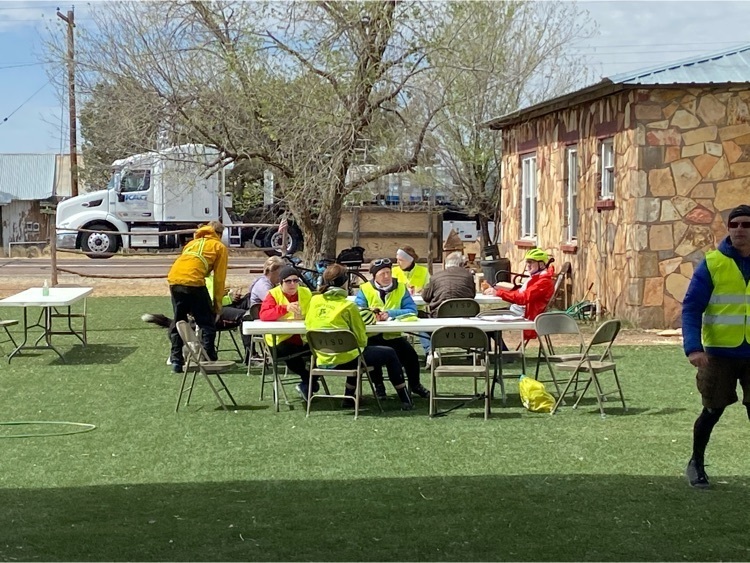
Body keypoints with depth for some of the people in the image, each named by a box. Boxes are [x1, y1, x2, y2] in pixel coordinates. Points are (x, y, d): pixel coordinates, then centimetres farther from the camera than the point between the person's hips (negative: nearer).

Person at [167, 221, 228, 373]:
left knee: (178, 322, 17)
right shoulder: (220, 247, 17)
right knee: (207, 323, 7)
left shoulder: (193, 242, 32)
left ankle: (176, 361, 17)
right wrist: (217, 303, 14)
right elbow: (219, 278, 9)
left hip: (173, 279, 5)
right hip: (194, 282, -5)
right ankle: (209, 361, 3)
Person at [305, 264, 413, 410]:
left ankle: (349, 398, 38)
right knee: (389, 354, 14)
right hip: (345, 359, -6)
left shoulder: (315, 301, 0)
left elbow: (308, 324, 12)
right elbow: (361, 339, -6)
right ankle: (405, 401, 19)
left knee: (357, 354, 38)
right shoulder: (348, 306, -13)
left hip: (322, 360, 6)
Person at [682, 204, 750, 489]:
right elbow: (691, 308, -10)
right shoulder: (712, 264, -6)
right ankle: (696, 463, 28)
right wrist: (693, 347, -22)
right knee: (713, 410, 6)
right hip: (719, 353, -2)